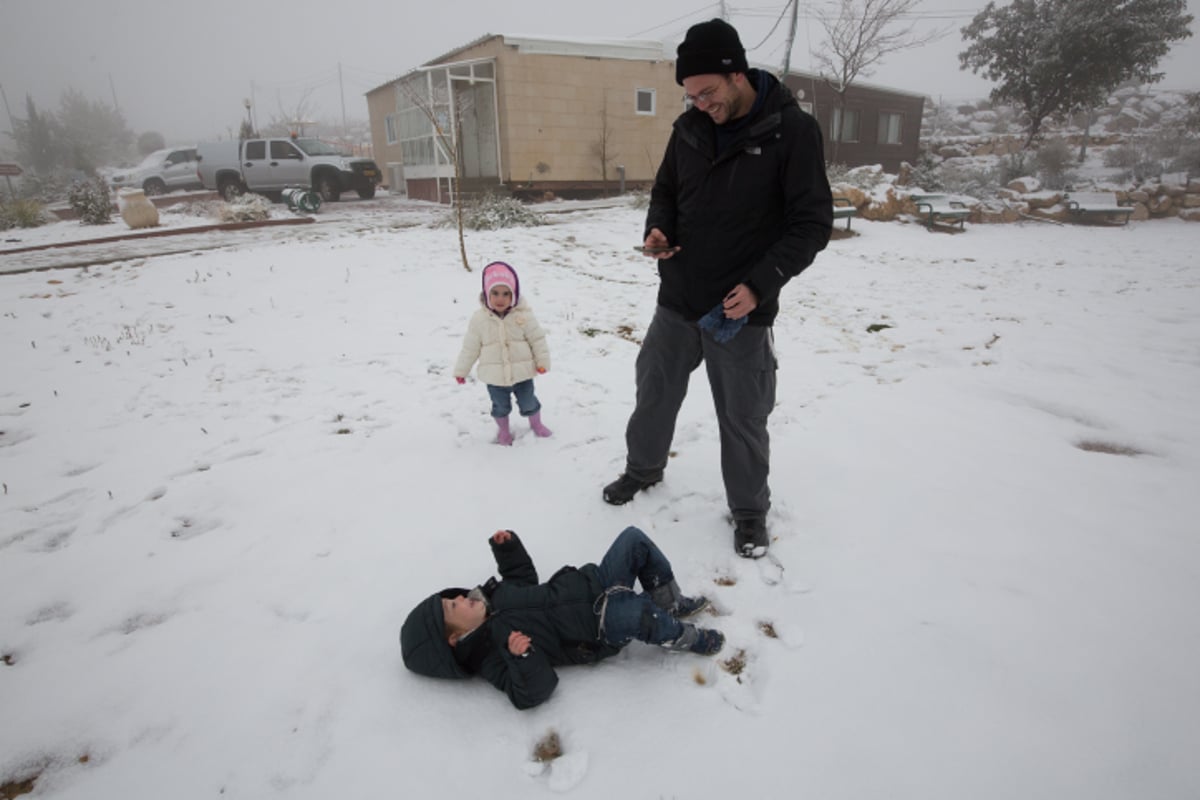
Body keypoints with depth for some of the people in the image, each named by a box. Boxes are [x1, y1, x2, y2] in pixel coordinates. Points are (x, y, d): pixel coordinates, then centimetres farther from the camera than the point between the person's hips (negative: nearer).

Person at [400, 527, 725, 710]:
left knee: (634, 539, -1)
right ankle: (683, 637, -7)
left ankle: (670, 602, 14)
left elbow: (525, 578, 21)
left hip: (593, 584, 8)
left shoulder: (492, 596, 5)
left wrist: (508, 547, 7)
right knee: (637, 611, -41)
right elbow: (533, 692, -28)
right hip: (600, 631, -8)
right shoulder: (492, 653, -17)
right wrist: (521, 657, -48)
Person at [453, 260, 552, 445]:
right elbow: (470, 347, -2)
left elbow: (537, 339, -5)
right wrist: (461, 370, 4)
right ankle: (503, 429, 45)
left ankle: (536, 423, 46)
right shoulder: (479, 319, -11)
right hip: (494, 375, 1)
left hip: (522, 372, 0)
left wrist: (542, 361, -4)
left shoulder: (523, 315, -14)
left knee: (528, 402, 17)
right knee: (500, 406, 18)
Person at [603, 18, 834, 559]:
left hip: (741, 312, -4)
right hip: (676, 300, 5)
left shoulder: (793, 131, -11)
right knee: (655, 392, 19)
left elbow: (812, 224, -11)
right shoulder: (690, 127, 3)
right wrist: (657, 230, -6)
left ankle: (749, 512, 29)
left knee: (743, 419, 7)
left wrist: (761, 284, -21)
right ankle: (643, 468, 45)